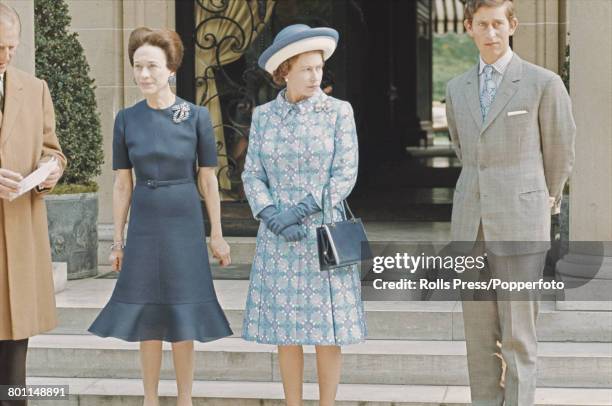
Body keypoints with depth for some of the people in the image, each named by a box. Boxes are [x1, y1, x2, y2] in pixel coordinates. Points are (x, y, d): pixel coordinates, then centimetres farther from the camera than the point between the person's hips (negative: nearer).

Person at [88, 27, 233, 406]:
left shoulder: (197, 116, -4)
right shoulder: (127, 119, 2)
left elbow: (208, 179, 0)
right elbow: (123, 183, 5)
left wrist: (217, 234, 0)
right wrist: (118, 238, 5)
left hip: (184, 223, -2)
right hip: (145, 223, 2)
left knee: (184, 317, 2)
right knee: (148, 317, 6)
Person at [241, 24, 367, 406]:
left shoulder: (339, 111, -2)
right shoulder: (263, 116, 5)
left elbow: (346, 174, -7)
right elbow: (253, 175, 3)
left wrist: (301, 210, -16)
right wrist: (273, 217, -14)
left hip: (324, 233, -2)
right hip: (278, 238, 2)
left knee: (327, 329, 0)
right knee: (285, 328, 5)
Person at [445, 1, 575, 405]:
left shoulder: (545, 83, -5)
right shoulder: (458, 89, 11)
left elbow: (560, 151, 7)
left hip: (519, 225, -5)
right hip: (471, 223, 5)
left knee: (517, 332, -3)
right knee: (479, 331, 7)